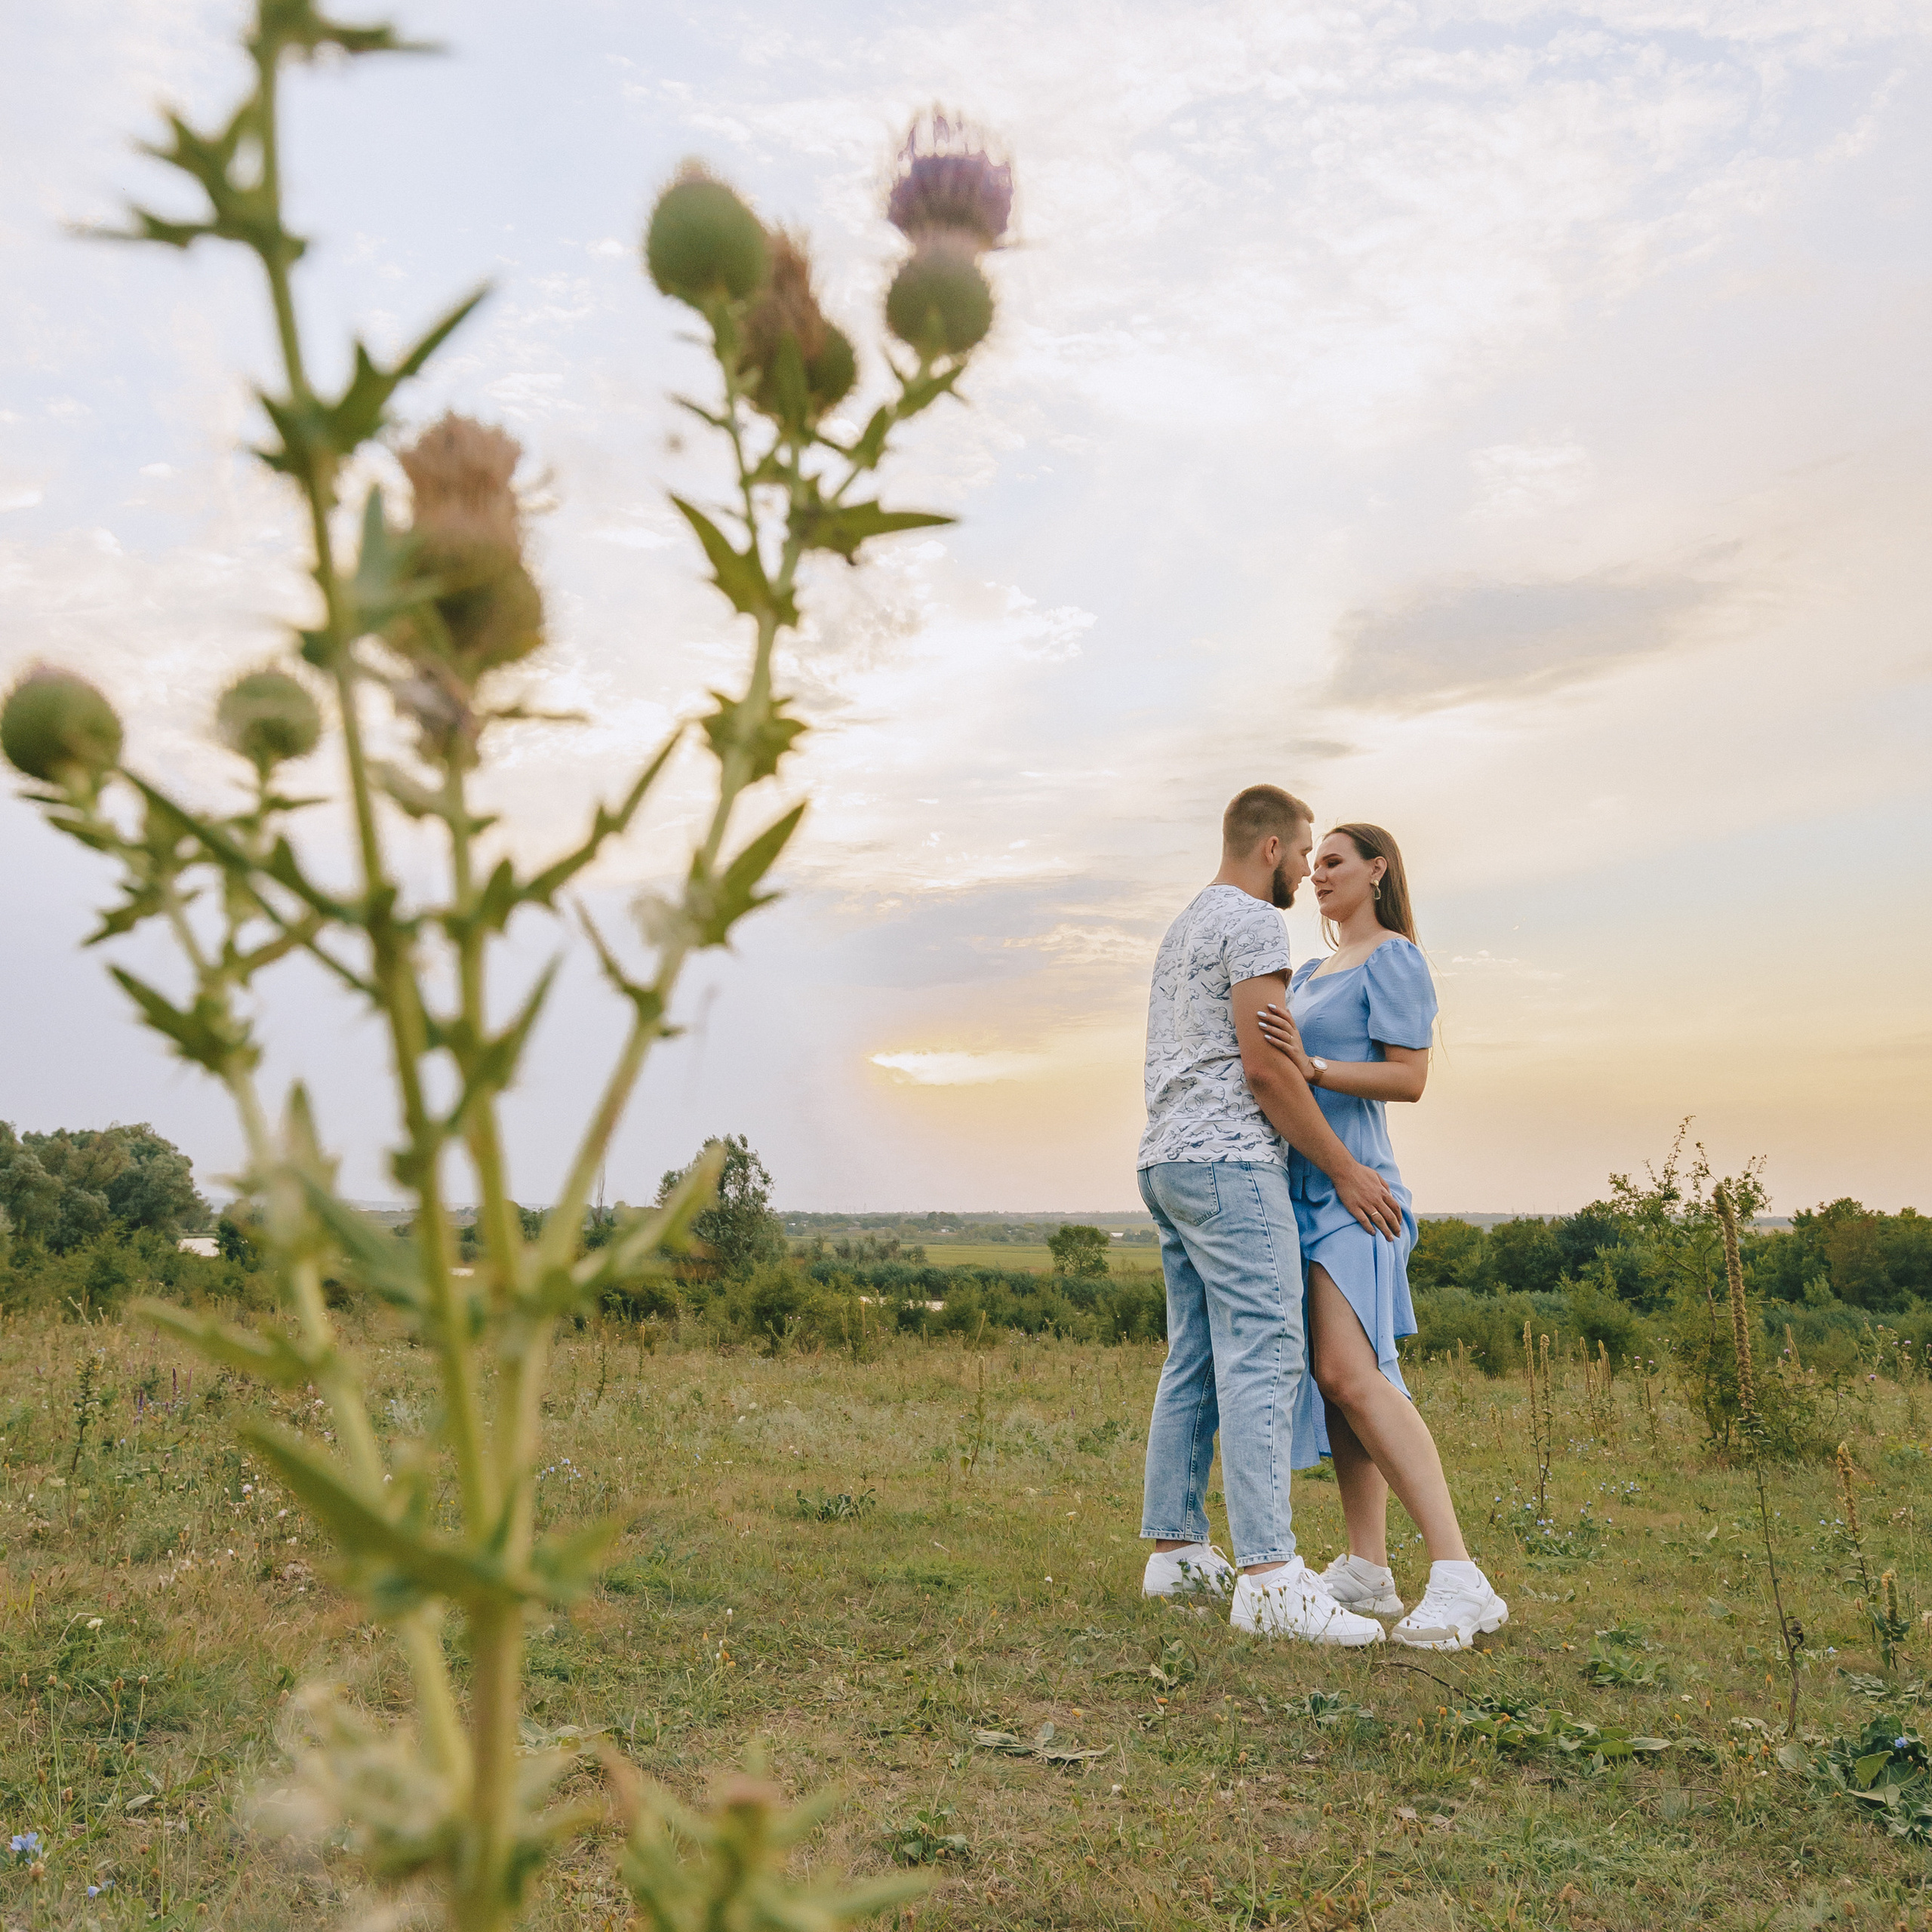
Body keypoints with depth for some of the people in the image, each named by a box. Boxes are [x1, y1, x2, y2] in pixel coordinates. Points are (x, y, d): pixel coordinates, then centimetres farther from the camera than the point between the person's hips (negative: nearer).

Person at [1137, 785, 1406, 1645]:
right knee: (1264, 1358, -14)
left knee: (1194, 1361, 12)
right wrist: (1343, 1169, -10)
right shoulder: (1252, 923, -8)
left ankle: (1175, 1547, 15)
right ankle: (1267, 1574, -18)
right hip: (1227, 1161, -11)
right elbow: (1263, 1066, -15)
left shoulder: (1183, 927, 24)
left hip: (1166, 1158, 11)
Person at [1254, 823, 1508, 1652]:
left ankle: (1459, 1578, -21)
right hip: (1301, 1182, 9)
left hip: (1346, 1179, -9)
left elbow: (1409, 1078, -14)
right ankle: (1368, 1571, 8)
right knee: (1335, 1376, 5)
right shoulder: (1313, 971, 21)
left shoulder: (1394, 958, -5)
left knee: (1351, 1372, -20)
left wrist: (1312, 1068, -23)